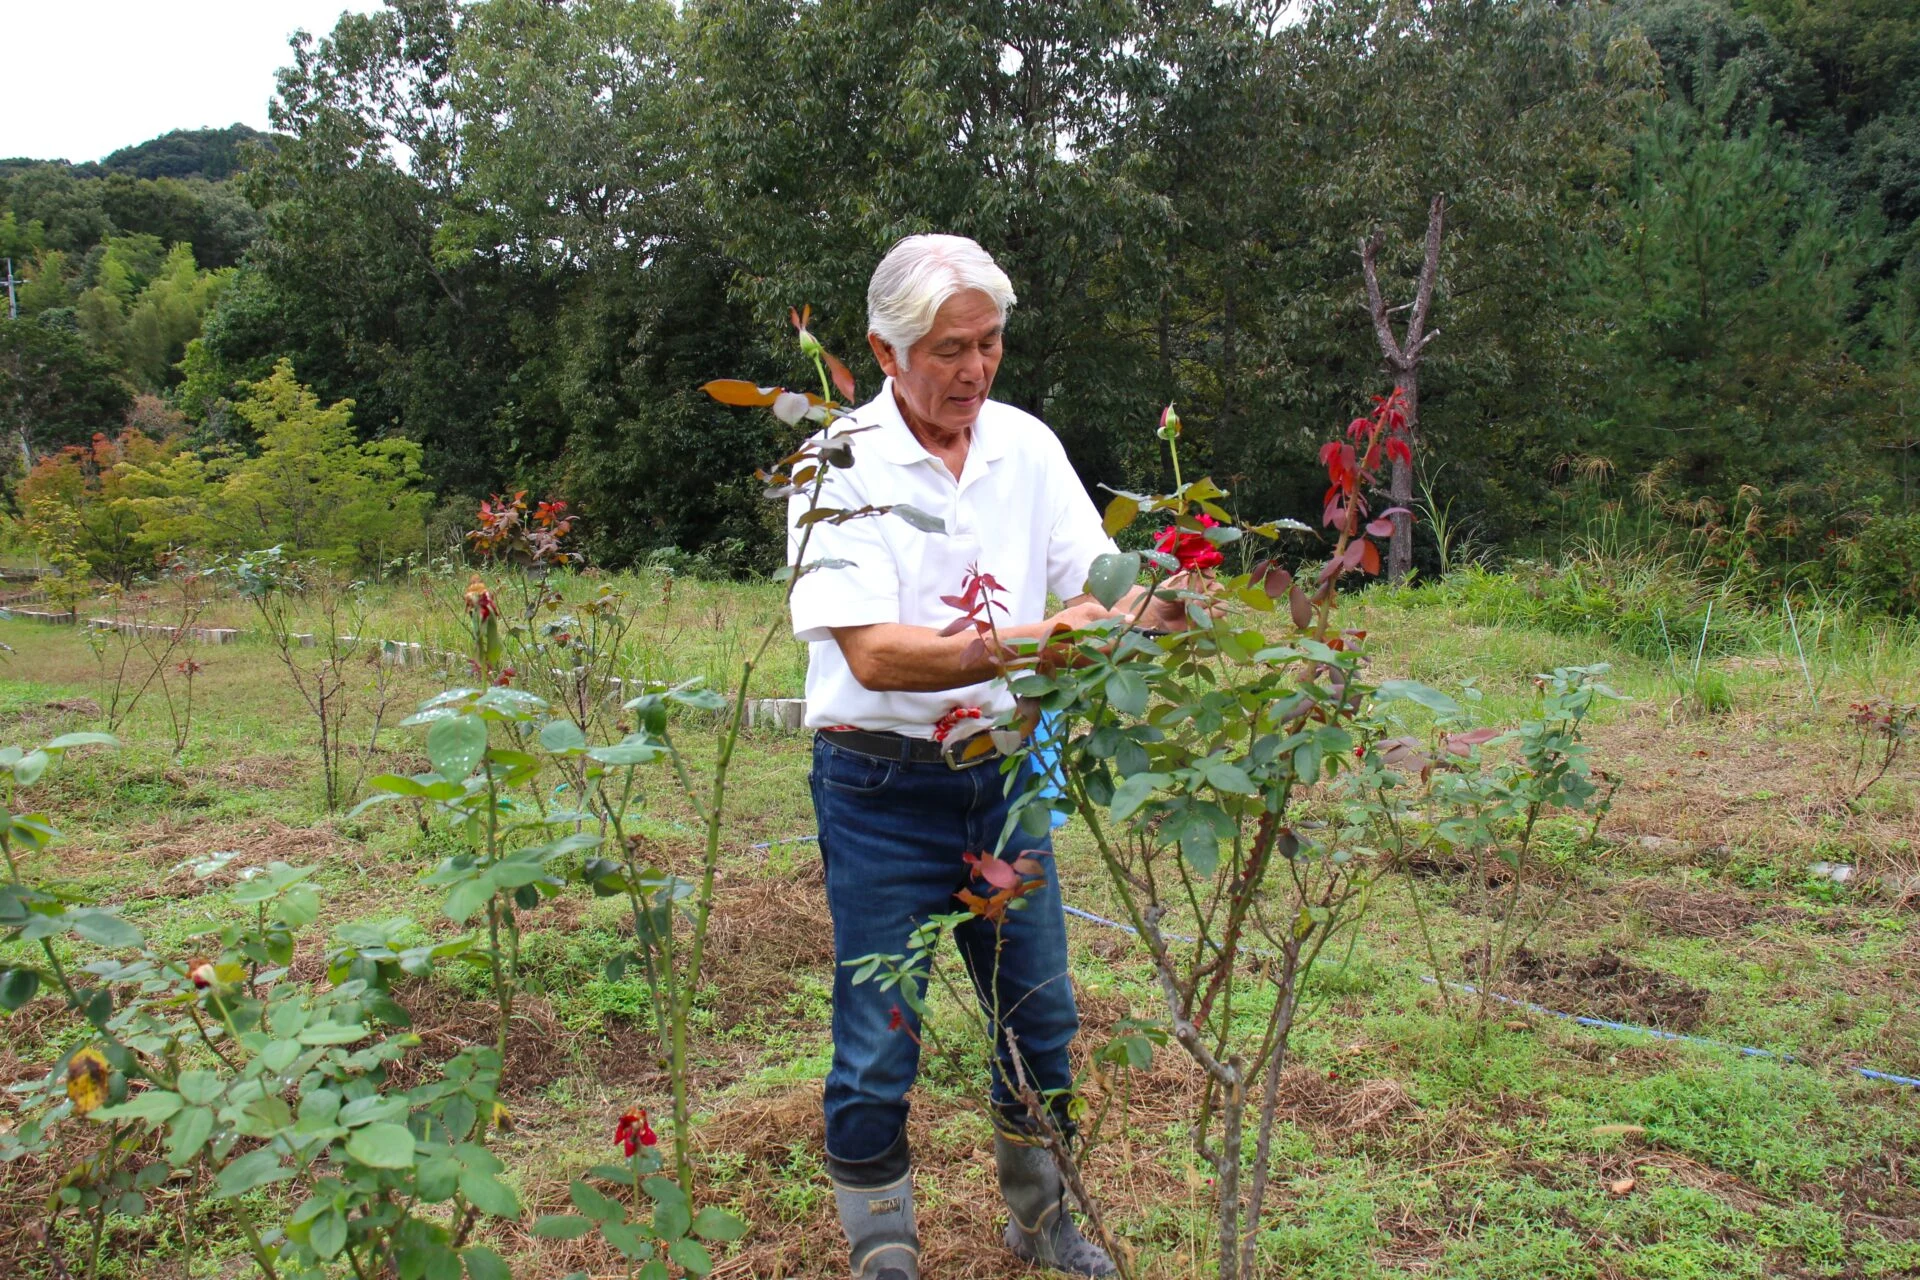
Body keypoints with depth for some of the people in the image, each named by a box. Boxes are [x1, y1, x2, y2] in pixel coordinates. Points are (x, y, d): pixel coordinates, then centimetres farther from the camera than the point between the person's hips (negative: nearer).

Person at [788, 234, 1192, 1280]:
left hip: (1004, 771, 5)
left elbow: (1092, 578, 1)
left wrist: (1138, 610, -22)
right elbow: (873, 652, -24)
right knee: (878, 1047, 5)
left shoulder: (1026, 443, 2)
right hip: (884, 788, -5)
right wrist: (1028, 644, -34)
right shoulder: (841, 462, -14)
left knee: (1040, 1017, 16)